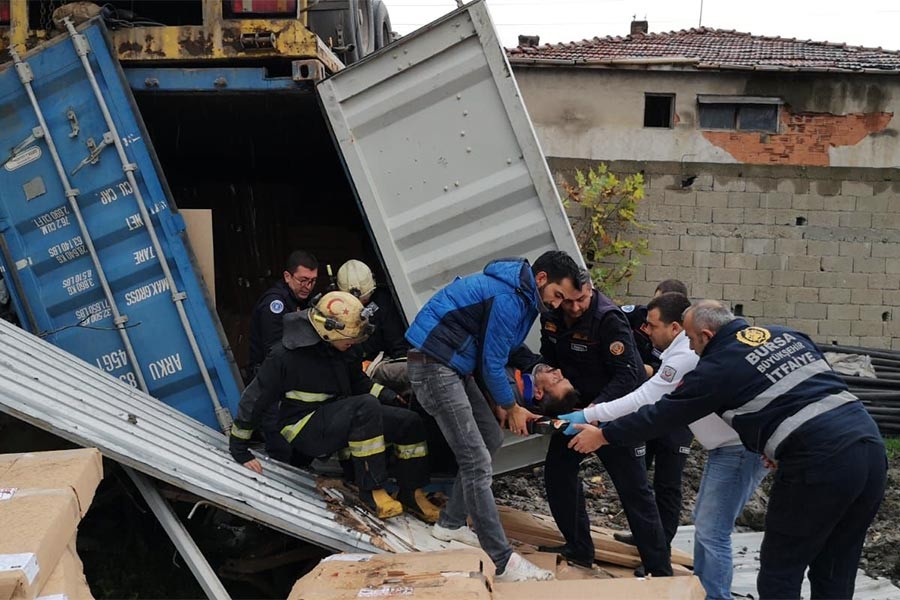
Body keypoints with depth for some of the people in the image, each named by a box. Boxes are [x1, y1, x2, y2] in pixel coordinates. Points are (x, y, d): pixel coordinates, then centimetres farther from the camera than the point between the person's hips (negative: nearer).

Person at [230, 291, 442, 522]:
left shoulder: (334, 350, 6)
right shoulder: (287, 355, -18)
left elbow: (358, 381, 18)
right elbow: (254, 399, -12)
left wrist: (391, 397, 3)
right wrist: (239, 449, -8)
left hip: (336, 420, 8)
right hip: (305, 431, -8)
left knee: (409, 422, -6)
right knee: (366, 407, -35)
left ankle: (411, 493, 8)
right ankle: (371, 489, -26)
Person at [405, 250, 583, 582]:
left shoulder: (519, 293, 12)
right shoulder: (508, 298, -19)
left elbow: (491, 352, 17)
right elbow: (492, 363, -14)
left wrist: (500, 401, 11)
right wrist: (511, 408, 1)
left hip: (451, 365, 11)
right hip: (434, 366, -11)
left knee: (489, 440, 14)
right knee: (477, 463, -12)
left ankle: (451, 523, 24)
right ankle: (502, 561, -7)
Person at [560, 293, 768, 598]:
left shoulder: (685, 356, -22)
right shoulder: (691, 347, 11)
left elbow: (643, 401, -21)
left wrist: (587, 416, -17)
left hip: (741, 448, -11)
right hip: (728, 445, 11)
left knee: (712, 532, -8)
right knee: (704, 522, 19)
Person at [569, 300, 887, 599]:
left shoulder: (718, 366, -2)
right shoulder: (787, 334, 17)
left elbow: (662, 413, 5)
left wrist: (601, 436, 17)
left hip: (820, 463, -7)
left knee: (780, 573, 8)